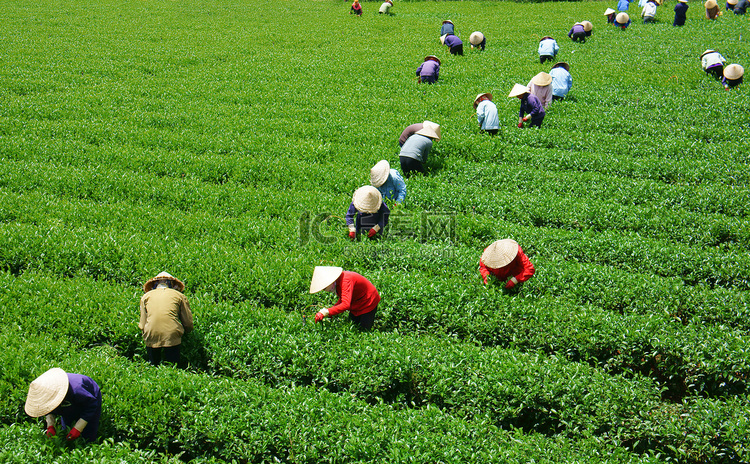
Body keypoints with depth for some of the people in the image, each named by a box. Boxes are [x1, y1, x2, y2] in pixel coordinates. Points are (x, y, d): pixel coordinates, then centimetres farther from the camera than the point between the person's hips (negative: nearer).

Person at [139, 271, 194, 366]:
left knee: (153, 367, 15)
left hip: (151, 337, 1)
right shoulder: (179, 295, 13)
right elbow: (188, 324, 10)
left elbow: (142, 325, 12)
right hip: (172, 337, -1)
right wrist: (183, 333, 29)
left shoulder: (146, 296, 17)